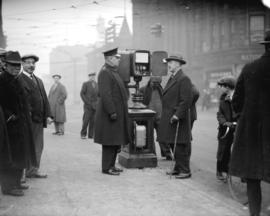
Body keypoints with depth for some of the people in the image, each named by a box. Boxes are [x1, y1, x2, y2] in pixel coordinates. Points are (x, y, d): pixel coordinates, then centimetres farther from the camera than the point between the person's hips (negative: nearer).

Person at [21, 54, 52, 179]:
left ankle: (33, 171, 17)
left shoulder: (39, 80, 19)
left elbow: (44, 99, 17)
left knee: (38, 146, 10)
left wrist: (48, 115, 8)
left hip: (39, 120, 8)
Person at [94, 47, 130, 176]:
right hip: (110, 114, -10)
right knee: (109, 142, -4)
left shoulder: (113, 72, 18)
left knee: (116, 141, 13)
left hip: (117, 113, 10)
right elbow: (105, 94, -22)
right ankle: (107, 168, 3)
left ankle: (111, 165, 22)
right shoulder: (105, 73, -14)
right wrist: (112, 112, -25)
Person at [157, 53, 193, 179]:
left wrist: (177, 115, -23)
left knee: (180, 146, -5)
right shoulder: (172, 79, 17)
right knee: (173, 145, 14)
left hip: (178, 119, -9)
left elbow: (186, 100, -19)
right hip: (169, 119, 9)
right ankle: (178, 168, 23)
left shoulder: (184, 79, -12)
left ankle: (185, 171, 2)